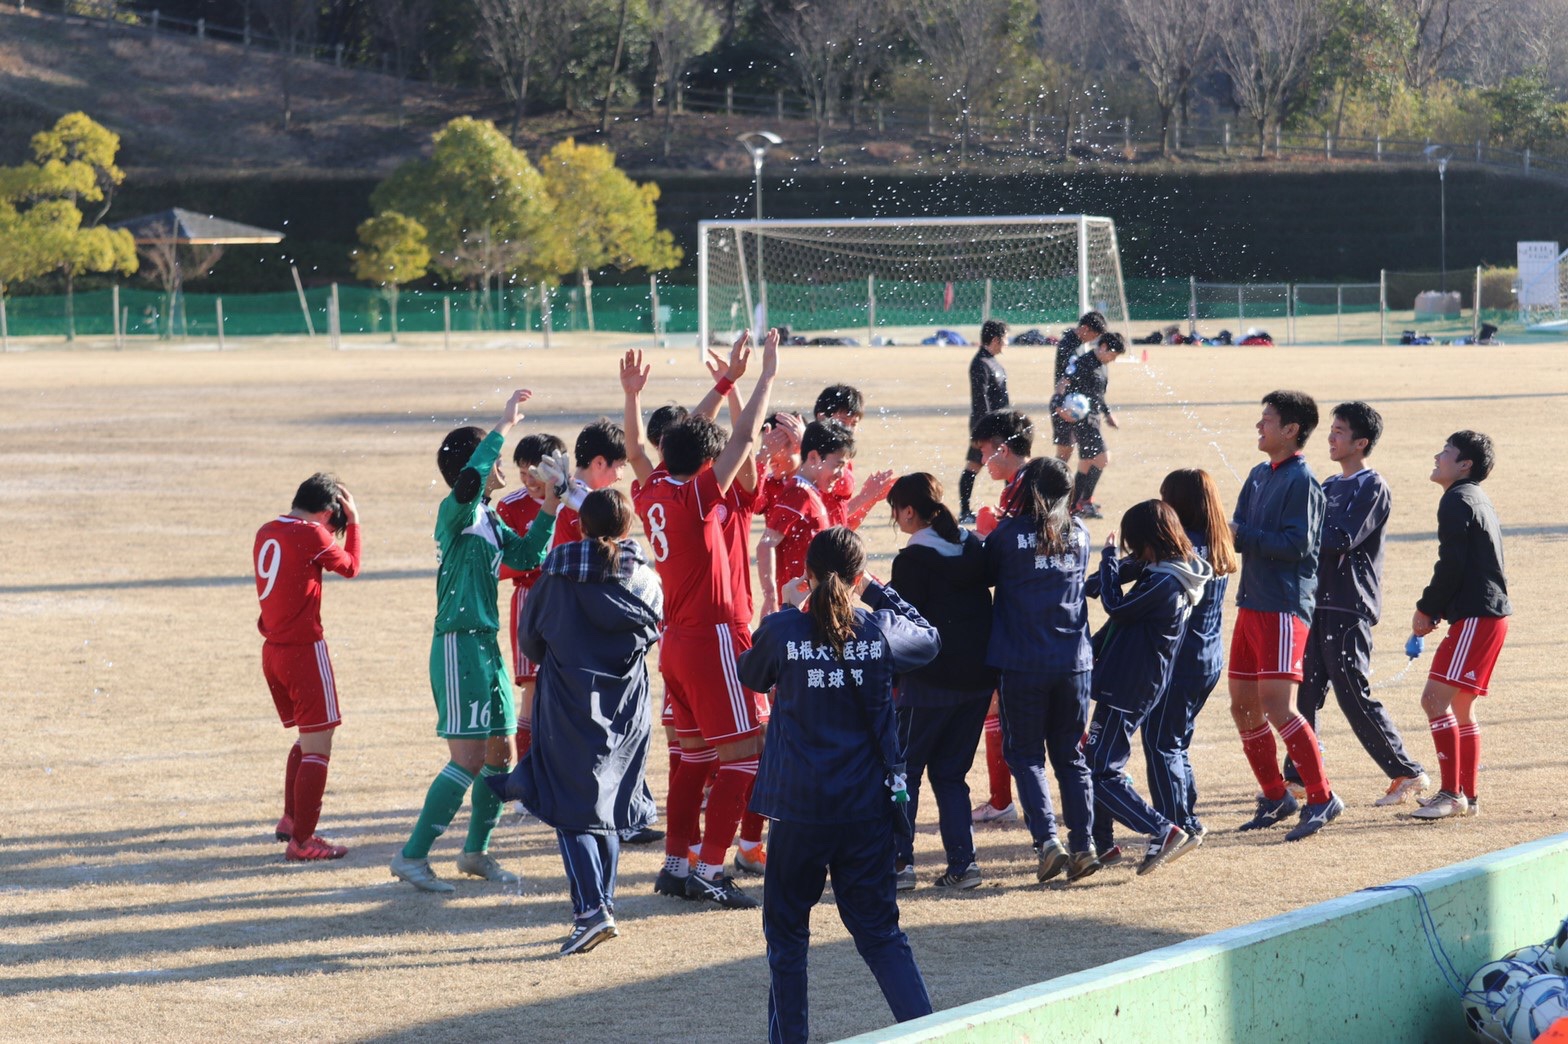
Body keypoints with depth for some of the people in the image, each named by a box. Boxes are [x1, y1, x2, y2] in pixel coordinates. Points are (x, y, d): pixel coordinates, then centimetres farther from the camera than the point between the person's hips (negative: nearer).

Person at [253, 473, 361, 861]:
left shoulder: (266, 533, 8)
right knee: (318, 745, -2)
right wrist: (353, 522, 11)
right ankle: (301, 840, -4)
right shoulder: (311, 535, -14)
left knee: (306, 739, 24)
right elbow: (350, 567, 1)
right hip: (305, 650, -8)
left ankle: (291, 819, 26)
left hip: (272, 650, 8)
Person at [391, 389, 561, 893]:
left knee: (501, 753, 13)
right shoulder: (456, 512, -13)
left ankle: (476, 851, 27)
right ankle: (412, 856, -6)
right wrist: (505, 425, -31)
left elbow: (527, 557, 19)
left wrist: (549, 508, 7)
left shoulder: (492, 520, 14)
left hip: (487, 645, 9)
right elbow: (468, 479, -35)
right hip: (459, 645, -9)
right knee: (468, 758, -11)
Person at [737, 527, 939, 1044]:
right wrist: (878, 592, 21)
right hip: (868, 807, 2)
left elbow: (750, 675, 13)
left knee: (786, 929, 13)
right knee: (878, 929, 9)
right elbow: (929, 639, 18)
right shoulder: (881, 631, -5)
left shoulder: (782, 630, -9)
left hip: (799, 808, -2)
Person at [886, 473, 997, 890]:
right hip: (979, 678, 6)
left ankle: (900, 861, -1)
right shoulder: (974, 547, 8)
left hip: (931, 682, -6)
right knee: (951, 773, 14)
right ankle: (962, 863, 6)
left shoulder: (912, 561, -11)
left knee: (904, 770, 4)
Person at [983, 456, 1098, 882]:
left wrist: (982, 535, 22)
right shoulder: (1078, 534, 5)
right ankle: (1083, 843, 6)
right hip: (1073, 662, 3)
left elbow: (985, 575, 5)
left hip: (1022, 665, -3)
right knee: (1071, 756, 13)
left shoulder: (1008, 534, -8)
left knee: (1025, 755, 6)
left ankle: (1047, 839, -10)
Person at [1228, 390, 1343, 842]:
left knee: (1277, 706, -16)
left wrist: (1242, 535, -16)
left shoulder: (1301, 480, -11)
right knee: (1243, 707, 10)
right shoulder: (1259, 476, 15)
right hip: (1252, 602, 9)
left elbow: (1297, 544, -18)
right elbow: (1239, 532, 15)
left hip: (1285, 607, -9)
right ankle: (1275, 797, 21)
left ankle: (1322, 797, -8)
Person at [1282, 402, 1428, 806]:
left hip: (1349, 607, -8)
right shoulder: (1330, 486, 18)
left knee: (1354, 696, -8)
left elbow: (1342, 538, -20)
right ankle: (1298, 776, 16)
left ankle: (1408, 773, -2)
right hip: (1319, 602, 8)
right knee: (1305, 692, 8)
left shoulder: (1372, 487, -9)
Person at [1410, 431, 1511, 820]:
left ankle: (1451, 794, -13)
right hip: (1490, 613, 11)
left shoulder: (1457, 501, -12)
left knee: (1435, 698, -12)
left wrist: (1426, 610, -5)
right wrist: (1434, 611, 15)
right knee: (1460, 706, 15)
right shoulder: (1477, 500, 20)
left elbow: (1451, 566, -17)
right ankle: (1468, 796, 19)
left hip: (1475, 617, -11)